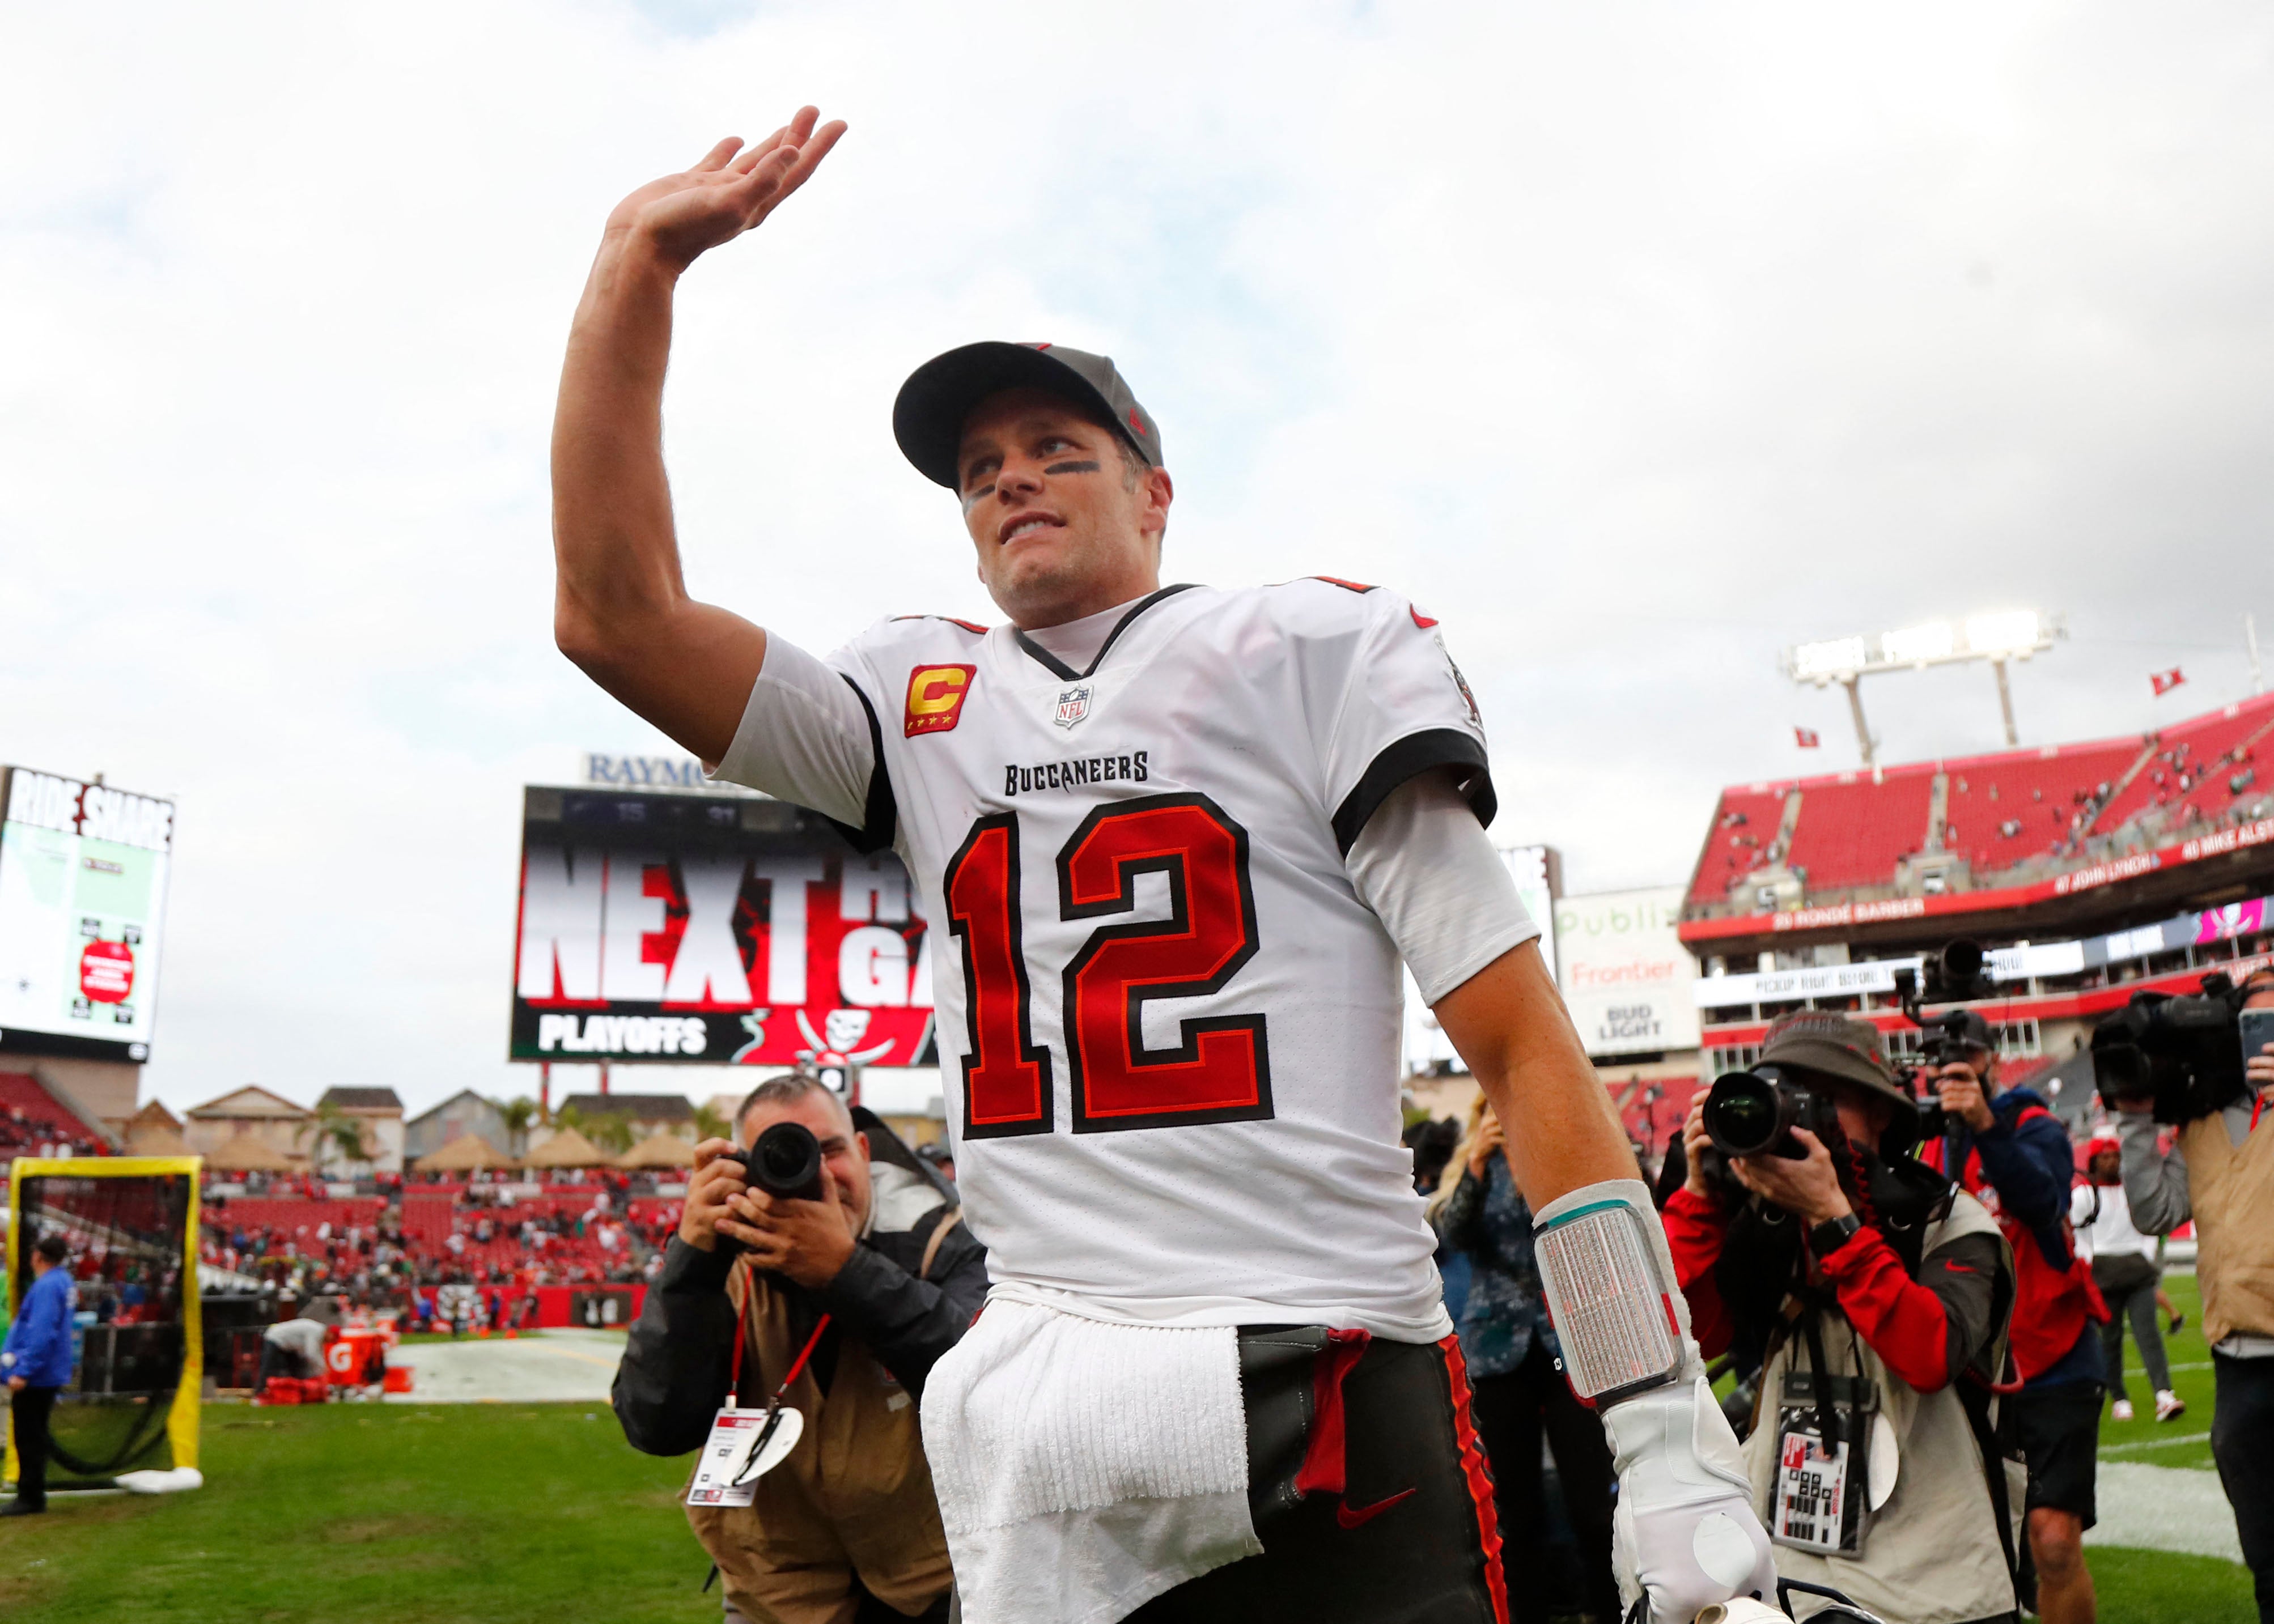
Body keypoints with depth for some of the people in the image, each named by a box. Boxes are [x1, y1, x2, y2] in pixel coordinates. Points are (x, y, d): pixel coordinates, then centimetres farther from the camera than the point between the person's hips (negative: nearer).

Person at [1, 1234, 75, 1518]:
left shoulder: (47, 1286, -19)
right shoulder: (63, 1281, 10)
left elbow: (41, 1334, -26)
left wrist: (23, 1370, -25)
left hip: (34, 1378, -10)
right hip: (49, 1375, 10)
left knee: (29, 1438, -2)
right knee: (34, 1437, 17)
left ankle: (30, 1498, 3)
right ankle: (32, 1496, 24)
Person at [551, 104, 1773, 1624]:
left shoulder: (1310, 651, 0)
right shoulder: (925, 708, 12)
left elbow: (1523, 1042, -6)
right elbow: (618, 613, 3)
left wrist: (1671, 1441, -12)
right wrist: (643, 256, 1)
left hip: (1322, 1407, -3)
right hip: (1027, 1429, 4)